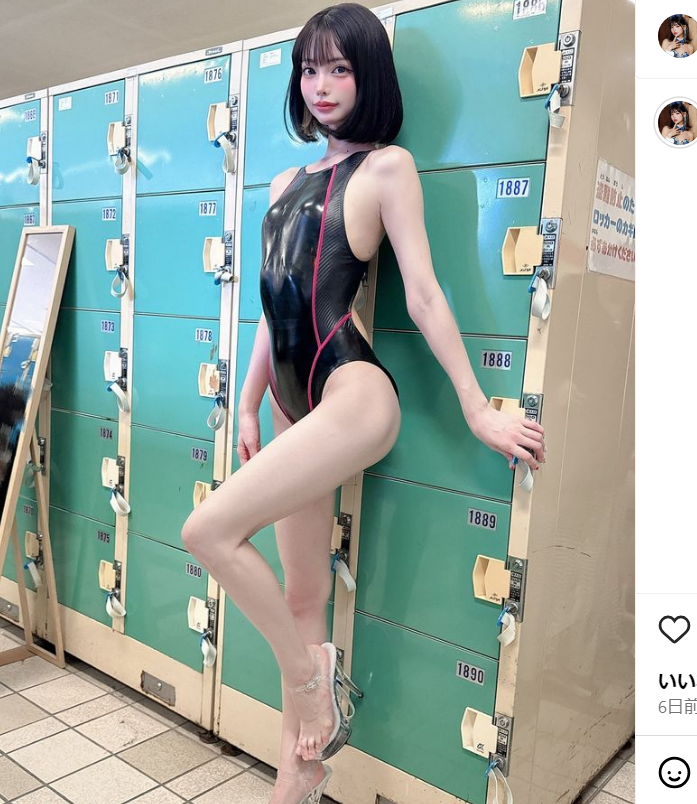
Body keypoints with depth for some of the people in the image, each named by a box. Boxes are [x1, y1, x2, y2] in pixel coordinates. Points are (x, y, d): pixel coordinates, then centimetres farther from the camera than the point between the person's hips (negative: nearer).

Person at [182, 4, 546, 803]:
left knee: (209, 529, -19)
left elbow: (423, 294, -2)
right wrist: (249, 405, 19)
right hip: (295, 403, 7)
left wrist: (477, 409, -3)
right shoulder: (287, 182, 20)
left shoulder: (386, 166, 2)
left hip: (353, 392, -7)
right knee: (302, 601, 10)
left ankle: (312, 673, 4)